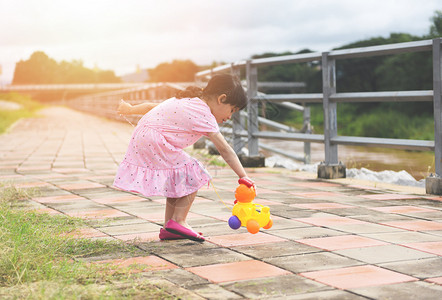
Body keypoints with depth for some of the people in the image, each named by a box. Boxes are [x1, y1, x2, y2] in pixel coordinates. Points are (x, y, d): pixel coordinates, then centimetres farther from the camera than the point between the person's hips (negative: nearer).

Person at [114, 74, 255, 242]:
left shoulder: (188, 101, 16)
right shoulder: (204, 115, -12)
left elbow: (153, 106, 24)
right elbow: (224, 150, -13)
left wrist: (131, 109, 37)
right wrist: (243, 176, -11)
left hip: (141, 137, 10)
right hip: (155, 143, -10)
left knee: (176, 181, 16)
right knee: (193, 177, -6)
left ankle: (168, 229, 18)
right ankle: (178, 221, -3)